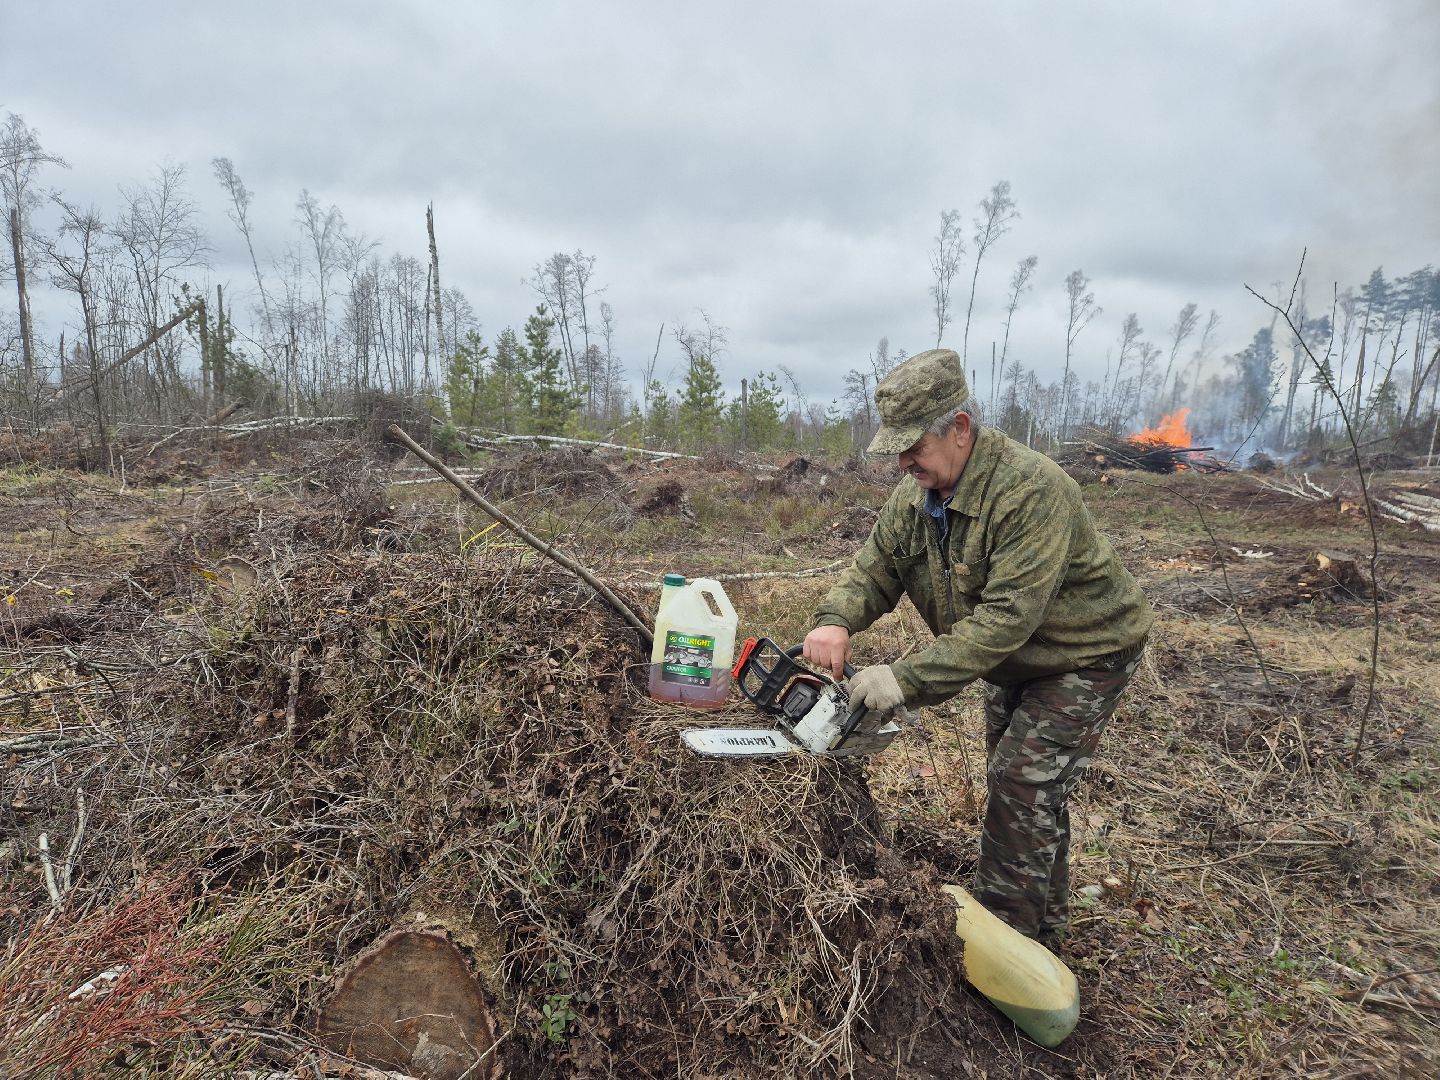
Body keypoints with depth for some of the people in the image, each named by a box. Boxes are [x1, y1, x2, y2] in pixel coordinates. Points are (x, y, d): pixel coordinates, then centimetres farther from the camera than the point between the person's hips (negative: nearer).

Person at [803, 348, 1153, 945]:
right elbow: (873, 570, -9)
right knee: (1015, 781, 16)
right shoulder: (913, 496, -10)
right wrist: (835, 622, -31)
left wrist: (908, 678, -41)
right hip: (1013, 662, 8)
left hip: (1083, 658, -8)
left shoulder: (1030, 491, -35)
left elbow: (1006, 616, -39)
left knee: (1024, 786, -11)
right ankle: (1044, 919, 36)